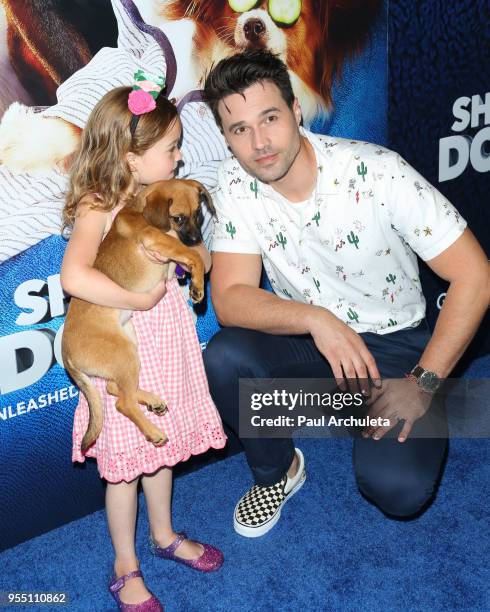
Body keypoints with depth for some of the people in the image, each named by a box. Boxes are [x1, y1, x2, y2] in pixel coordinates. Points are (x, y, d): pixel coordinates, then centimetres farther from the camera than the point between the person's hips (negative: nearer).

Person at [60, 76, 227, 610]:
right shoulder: (97, 208, -20)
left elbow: (203, 257, 11)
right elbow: (74, 276, -36)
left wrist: (179, 249, -9)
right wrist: (140, 299, -28)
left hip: (168, 339, 7)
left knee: (161, 445, 23)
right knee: (124, 465, 8)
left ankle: (164, 535, 45)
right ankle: (125, 569, 28)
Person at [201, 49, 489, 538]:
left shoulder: (376, 172, -22)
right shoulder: (234, 184, -11)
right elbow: (229, 298, -16)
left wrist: (423, 382, -22)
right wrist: (316, 318, -33)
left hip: (392, 345, -3)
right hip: (304, 337, 3)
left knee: (397, 488, -25)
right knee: (223, 358, -28)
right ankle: (276, 472, 3)